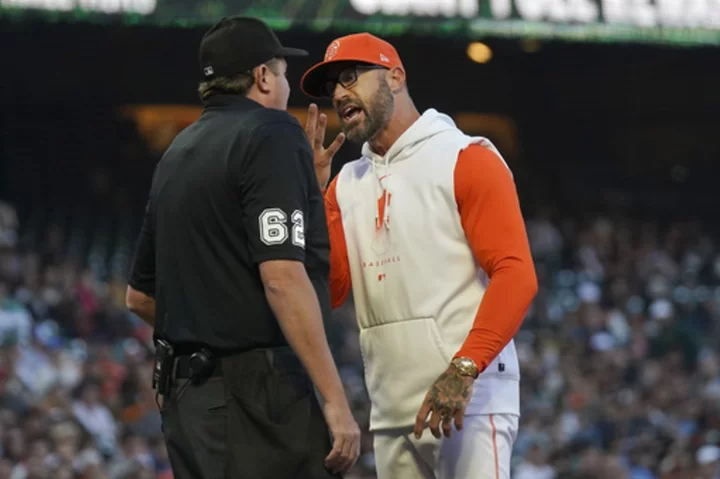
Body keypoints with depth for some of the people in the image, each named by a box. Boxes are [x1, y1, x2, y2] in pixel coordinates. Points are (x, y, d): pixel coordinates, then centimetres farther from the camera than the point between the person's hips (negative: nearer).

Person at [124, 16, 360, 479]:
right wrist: (335, 401, -19)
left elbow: (140, 295, 23)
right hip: (255, 390, -9)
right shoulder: (271, 133, -7)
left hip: (181, 395, 9)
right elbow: (282, 277, -19)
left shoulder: (177, 152, 17)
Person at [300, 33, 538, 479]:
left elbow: (516, 274, -13)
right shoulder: (347, 184, 17)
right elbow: (327, 291, 9)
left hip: (468, 400, -7)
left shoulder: (466, 160, -3)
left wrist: (463, 370, -24)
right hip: (392, 412, 7)